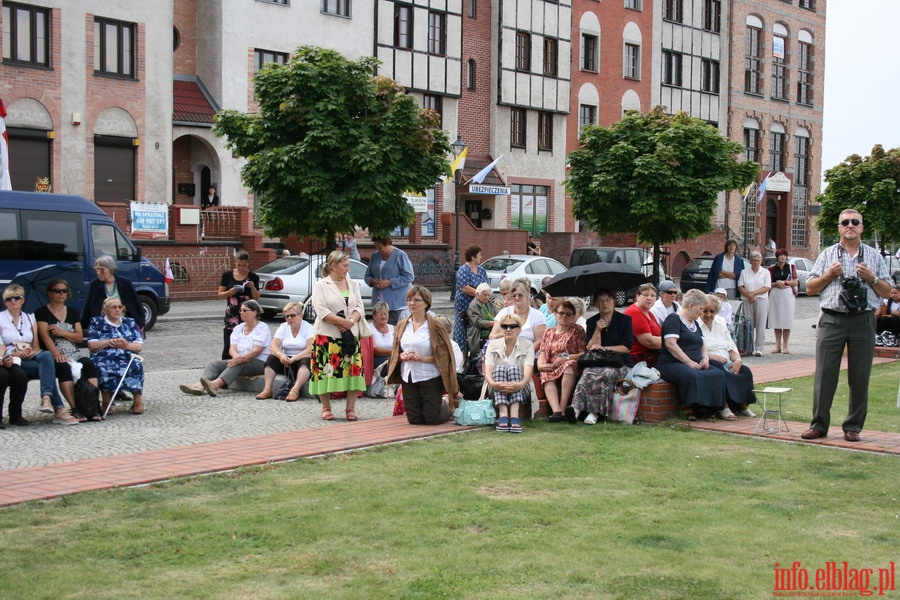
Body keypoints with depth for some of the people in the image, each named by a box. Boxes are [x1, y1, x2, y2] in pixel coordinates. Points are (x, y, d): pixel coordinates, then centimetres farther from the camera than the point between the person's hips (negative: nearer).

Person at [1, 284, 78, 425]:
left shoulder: (30, 318, 19)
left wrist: (31, 353, -9)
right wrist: (16, 354, -19)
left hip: (31, 358, 4)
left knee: (47, 355, -34)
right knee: (48, 367, -31)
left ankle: (46, 398, -49)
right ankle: (58, 409, -40)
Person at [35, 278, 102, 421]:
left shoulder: (72, 312, 20)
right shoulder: (42, 313, 6)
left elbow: (80, 337, 12)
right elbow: (45, 336, -8)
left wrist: (62, 333, -7)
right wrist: (57, 355, -24)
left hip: (73, 354, 4)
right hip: (53, 355, -4)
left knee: (89, 365, -28)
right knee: (64, 368, -37)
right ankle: (74, 409, -40)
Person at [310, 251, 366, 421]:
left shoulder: (353, 284, 12)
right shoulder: (321, 285, -2)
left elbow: (360, 307, 6)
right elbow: (321, 311, -13)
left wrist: (351, 321, -14)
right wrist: (343, 321, -18)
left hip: (350, 335, 4)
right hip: (327, 336, -4)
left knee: (353, 370, 0)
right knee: (326, 371, -3)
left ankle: (350, 408, 8)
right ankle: (326, 408, 10)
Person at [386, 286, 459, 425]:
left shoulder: (434, 326, -10)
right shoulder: (402, 325, 6)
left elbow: (444, 356, -12)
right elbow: (395, 352, 11)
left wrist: (422, 358, -22)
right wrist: (402, 356, -11)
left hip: (430, 377, -5)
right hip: (408, 377, 5)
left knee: (432, 419, 1)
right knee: (414, 419, 9)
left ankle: (446, 407, 35)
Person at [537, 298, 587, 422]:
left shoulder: (577, 331, 13)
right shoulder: (548, 332, 24)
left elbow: (583, 354, 1)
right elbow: (543, 353, 15)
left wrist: (566, 358, -13)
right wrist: (541, 364, -8)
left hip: (571, 366, -3)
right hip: (551, 368, 3)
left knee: (570, 366, -39)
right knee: (547, 377, -33)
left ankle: (562, 409, -44)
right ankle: (556, 411, -54)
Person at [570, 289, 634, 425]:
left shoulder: (625, 319, 6)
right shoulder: (591, 322, 14)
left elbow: (627, 347, -2)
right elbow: (590, 349, 4)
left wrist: (604, 348, -11)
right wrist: (598, 330, -9)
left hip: (620, 364, -2)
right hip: (597, 363, 2)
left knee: (600, 374, -35)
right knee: (589, 372, -35)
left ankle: (577, 407, -35)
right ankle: (594, 412, -42)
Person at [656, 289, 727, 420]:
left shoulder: (695, 324, 26)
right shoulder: (674, 319, -2)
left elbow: (702, 345, 27)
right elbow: (670, 344, -15)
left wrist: (705, 358, 3)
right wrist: (689, 362, -20)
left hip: (696, 365, 8)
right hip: (672, 364, -8)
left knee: (718, 374, -19)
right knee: (691, 376, -40)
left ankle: (712, 408, -20)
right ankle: (692, 409, -30)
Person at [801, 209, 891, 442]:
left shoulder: (874, 256, 12)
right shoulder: (827, 255, 12)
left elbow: (887, 292, 11)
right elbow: (810, 288, 11)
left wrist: (871, 278, -6)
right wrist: (829, 275, -4)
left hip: (863, 321, 0)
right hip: (832, 320, 0)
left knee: (860, 377, 2)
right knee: (824, 374, -2)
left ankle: (853, 427, 11)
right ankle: (819, 425, 5)